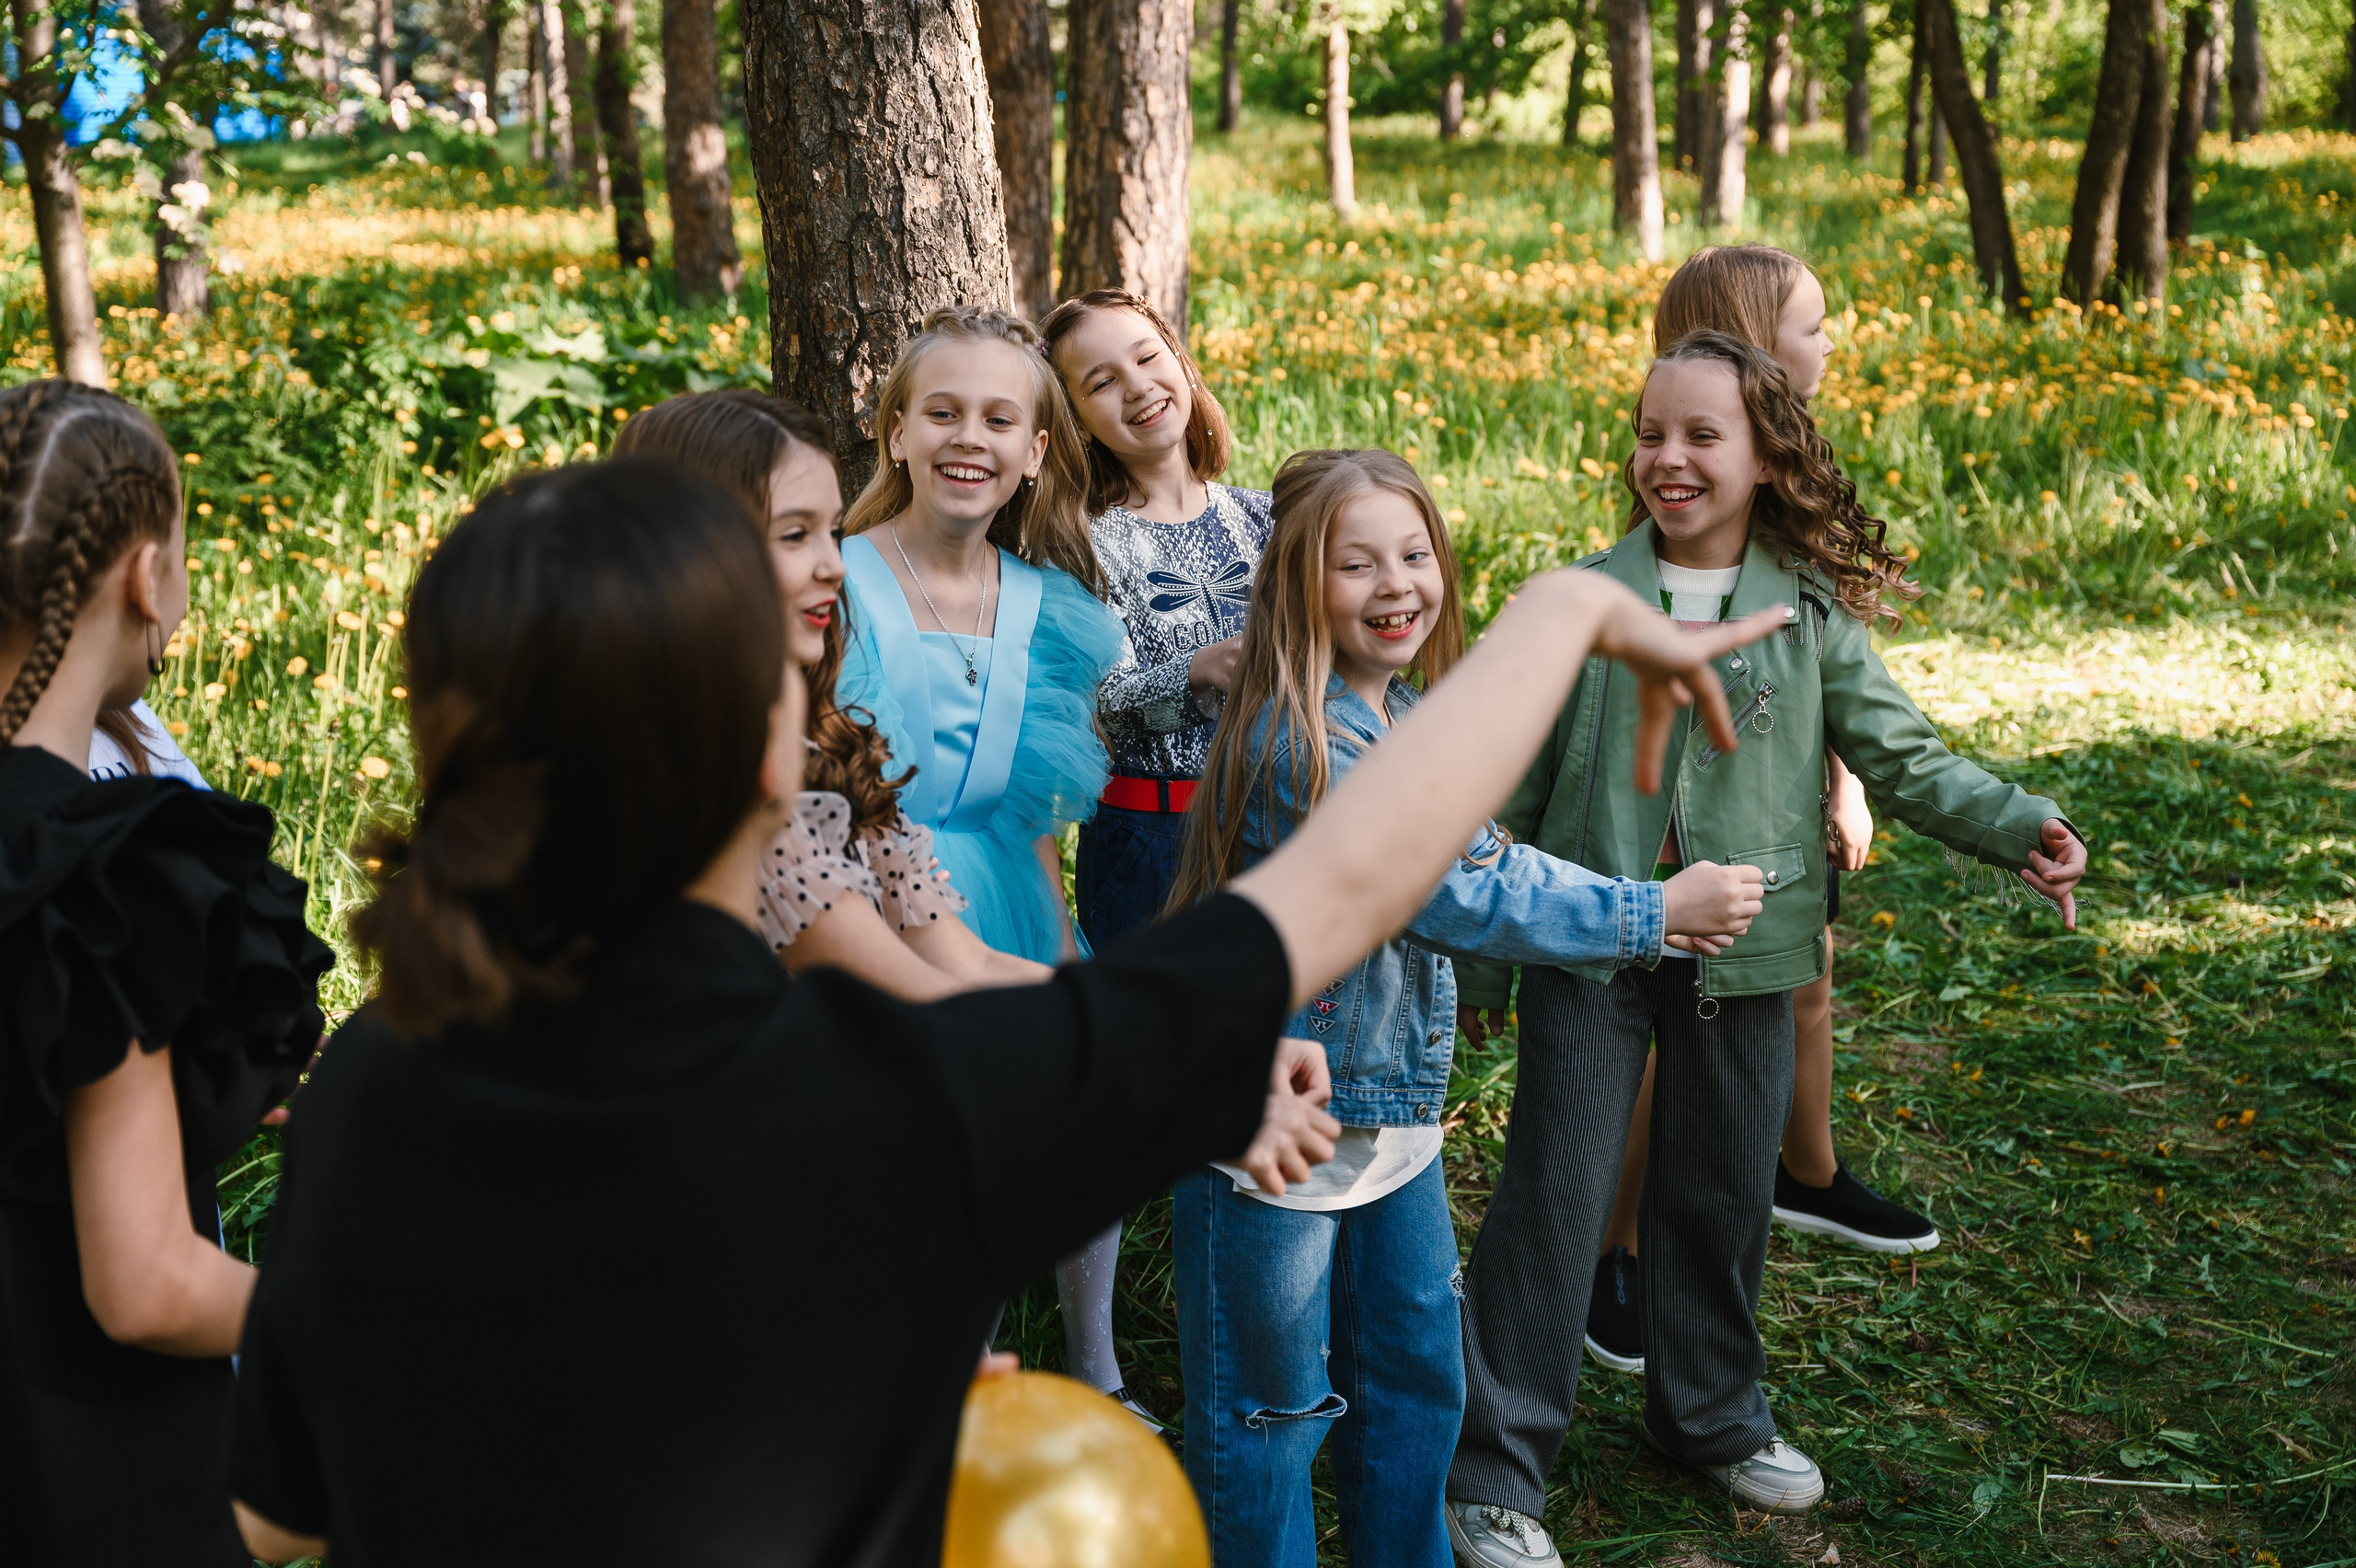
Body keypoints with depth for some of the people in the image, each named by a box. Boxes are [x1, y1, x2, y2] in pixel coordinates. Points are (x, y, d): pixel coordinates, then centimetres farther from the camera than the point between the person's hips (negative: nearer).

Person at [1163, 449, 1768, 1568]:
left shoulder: (1413, 712, 4)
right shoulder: (1297, 743, -24)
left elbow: (1479, 864, 7)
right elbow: (1450, 895, -23)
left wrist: (1642, 916, -5)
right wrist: (1648, 915, -16)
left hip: (1396, 1115, 9)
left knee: (1418, 1375, 22)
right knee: (1271, 1410, 9)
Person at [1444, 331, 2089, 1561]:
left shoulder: (1812, 614, 0)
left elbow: (1902, 758, 0)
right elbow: (1518, 775, 4)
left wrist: (2018, 828, -16)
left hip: (1739, 952, 2)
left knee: (1723, 1194, 15)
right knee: (1557, 1195, 0)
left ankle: (1711, 1416, 38)